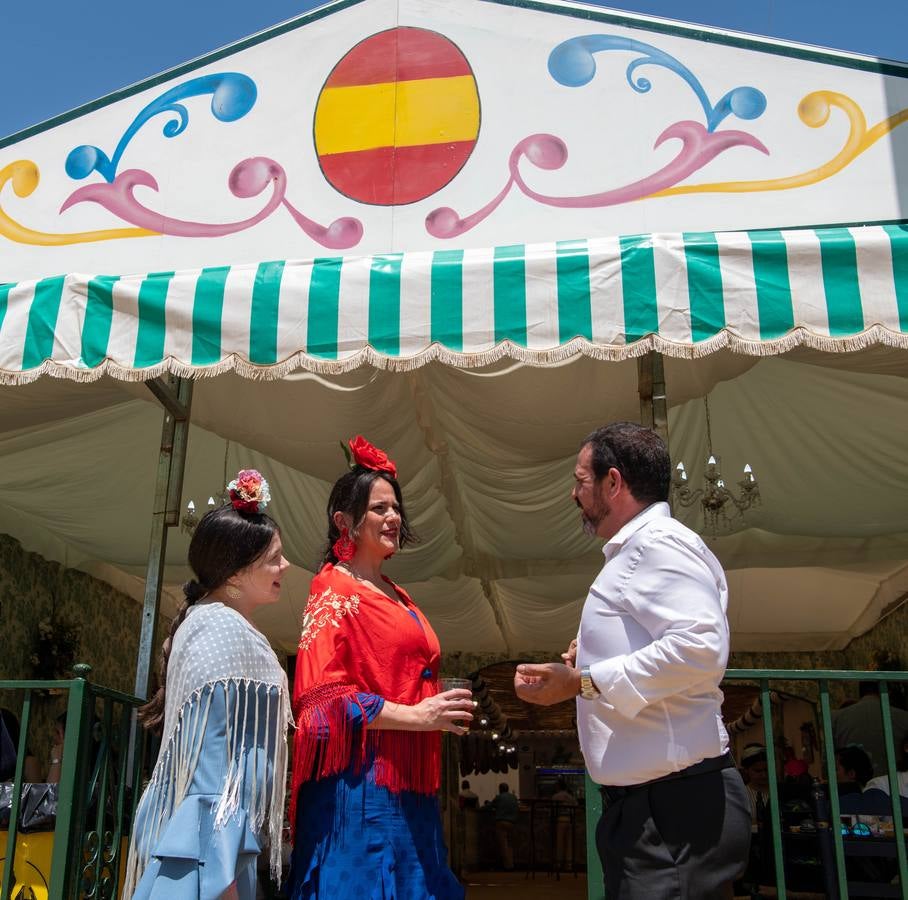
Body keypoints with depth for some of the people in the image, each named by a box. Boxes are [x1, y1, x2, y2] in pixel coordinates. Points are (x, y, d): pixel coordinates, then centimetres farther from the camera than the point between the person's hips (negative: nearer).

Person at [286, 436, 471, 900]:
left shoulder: (398, 598, 17)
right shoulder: (336, 590, -7)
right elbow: (322, 694, -15)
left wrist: (437, 708, 11)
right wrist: (415, 717, -19)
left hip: (407, 785, 8)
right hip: (361, 786, -8)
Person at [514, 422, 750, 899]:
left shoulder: (658, 541, -12)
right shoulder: (635, 553, 20)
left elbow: (698, 648, -27)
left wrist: (584, 682, -21)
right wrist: (591, 660, 16)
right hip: (639, 802, 10)